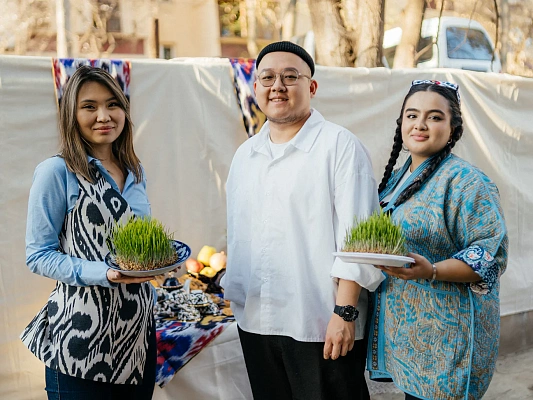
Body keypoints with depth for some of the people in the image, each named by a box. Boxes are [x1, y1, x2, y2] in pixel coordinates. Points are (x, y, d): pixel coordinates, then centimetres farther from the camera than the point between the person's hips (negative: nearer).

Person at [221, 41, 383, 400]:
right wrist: (233, 295, 16)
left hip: (322, 326, -5)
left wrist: (345, 312, -16)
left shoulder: (339, 145, -7)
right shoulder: (244, 154, 12)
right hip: (255, 322, 6)